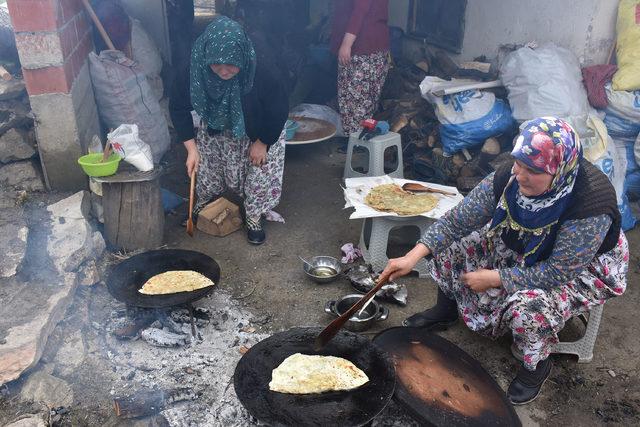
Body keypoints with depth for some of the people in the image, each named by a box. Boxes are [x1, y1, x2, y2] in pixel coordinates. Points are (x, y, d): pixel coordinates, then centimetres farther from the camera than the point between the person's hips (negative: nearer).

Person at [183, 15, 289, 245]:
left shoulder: (262, 67, -41)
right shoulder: (196, 64, -34)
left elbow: (279, 109, -24)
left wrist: (262, 142, -14)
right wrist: (191, 148, -19)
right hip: (217, 126, 3)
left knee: (260, 166, 1)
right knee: (207, 164, 15)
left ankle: (253, 217, 24)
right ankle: (203, 205, 41)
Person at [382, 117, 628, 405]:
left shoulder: (590, 207, -37)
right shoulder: (510, 178, -23)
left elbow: (559, 272, -31)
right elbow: (458, 219, -20)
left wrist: (493, 278, -26)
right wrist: (413, 256, -29)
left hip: (582, 267, -5)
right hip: (520, 249, 5)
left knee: (529, 305, -34)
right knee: (453, 242, -9)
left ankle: (536, 365, 1)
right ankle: (446, 309, 18)